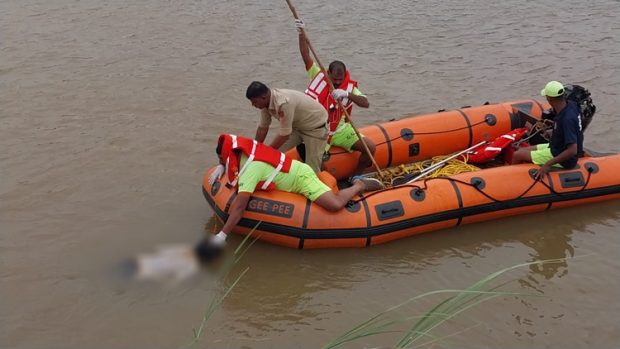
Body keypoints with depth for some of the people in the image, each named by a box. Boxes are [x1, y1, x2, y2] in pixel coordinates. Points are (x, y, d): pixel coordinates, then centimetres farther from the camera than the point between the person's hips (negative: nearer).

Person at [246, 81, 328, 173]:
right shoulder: (266, 101, -13)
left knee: (312, 170, -7)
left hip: (315, 126, -8)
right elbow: (263, 127, 1)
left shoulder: (284, 103, -38)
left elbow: (284, 135, -29)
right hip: (297, 125, 8)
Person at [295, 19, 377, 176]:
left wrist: (347, 95, -38)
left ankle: (356, 176, 14)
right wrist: (301, 33, -27)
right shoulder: (318, 76, -5)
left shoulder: (349, 86, -5)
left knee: (370, 148, -8)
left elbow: (366, 104, -20)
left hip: (340, 130, 2)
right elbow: (306, 56, -14)